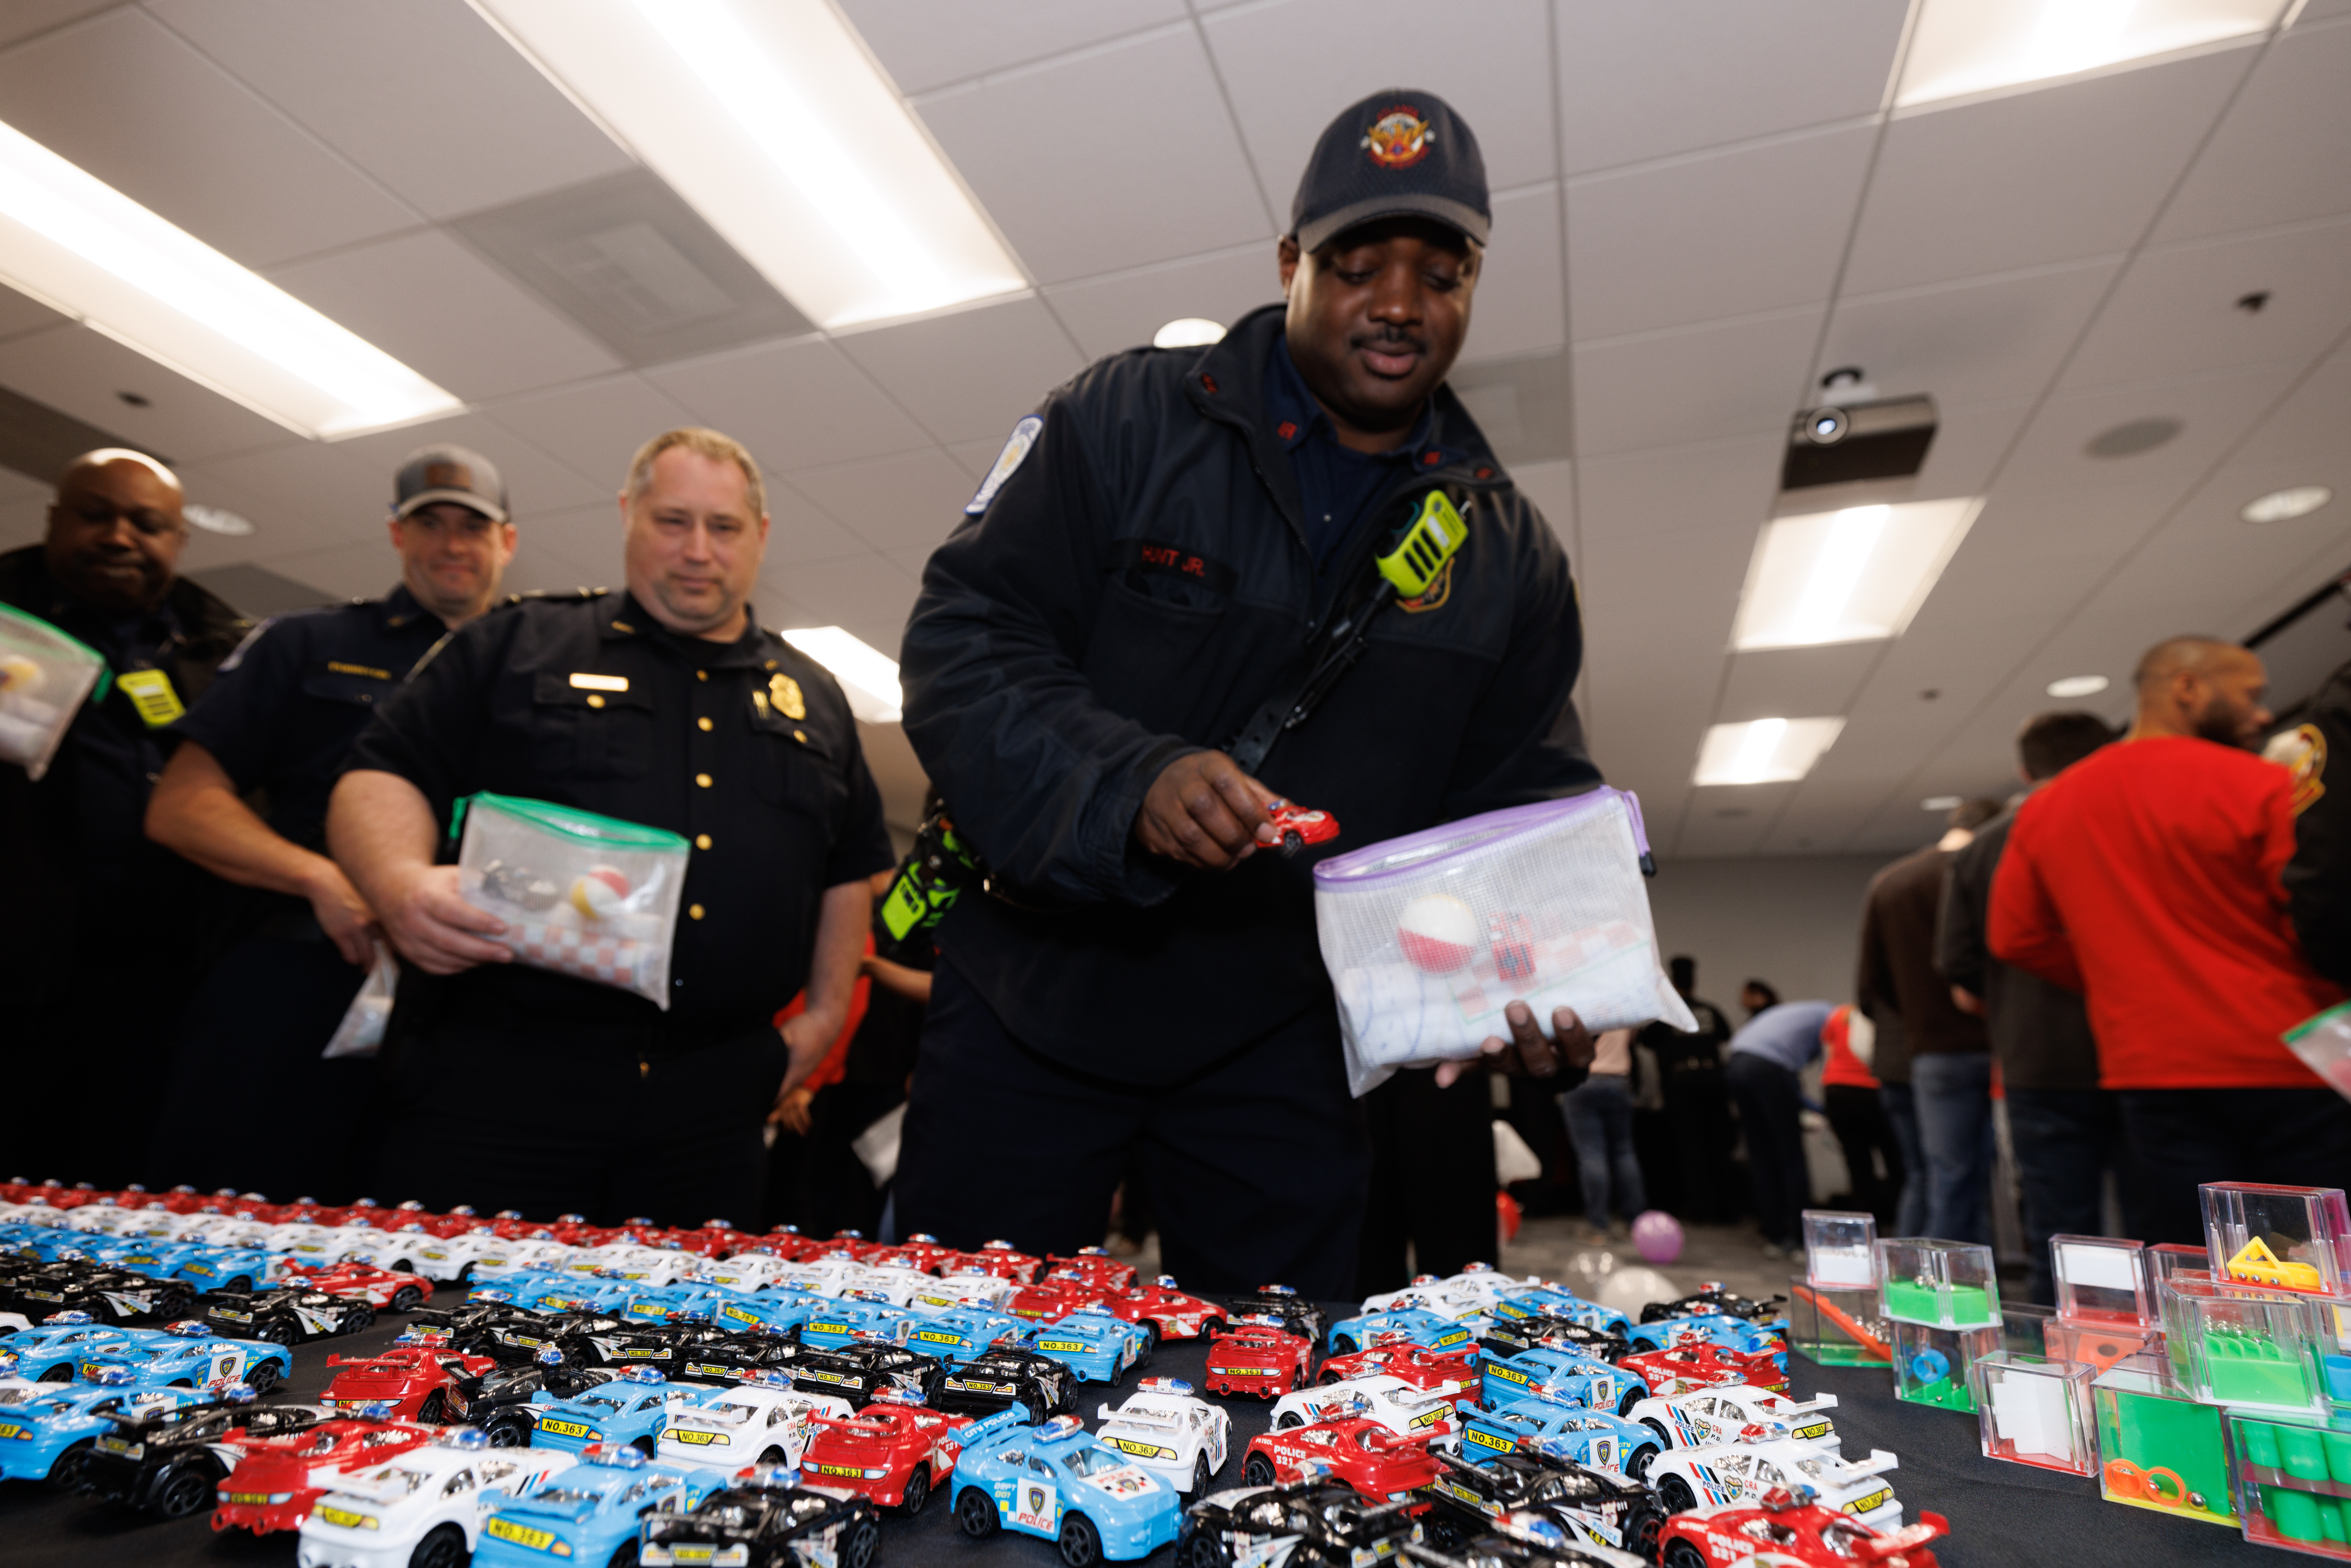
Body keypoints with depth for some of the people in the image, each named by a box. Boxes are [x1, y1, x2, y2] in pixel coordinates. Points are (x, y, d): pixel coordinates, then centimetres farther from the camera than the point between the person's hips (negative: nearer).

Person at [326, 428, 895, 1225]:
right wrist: (403, 883, -18)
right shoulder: (516, 645, 8)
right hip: (496, 1074, -2)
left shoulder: (816, 699, 15)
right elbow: (381, 777, 3)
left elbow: (851, 865, 18)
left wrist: (826, 1012, 10)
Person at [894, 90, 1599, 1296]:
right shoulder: (1127, 420, -6)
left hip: (1290, 1048, 3)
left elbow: (1530, 798, 5)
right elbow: (963, 644, -11)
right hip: (1037, 1003, -1)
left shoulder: (1511, 551, 5)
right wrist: (1130, 782, -29)